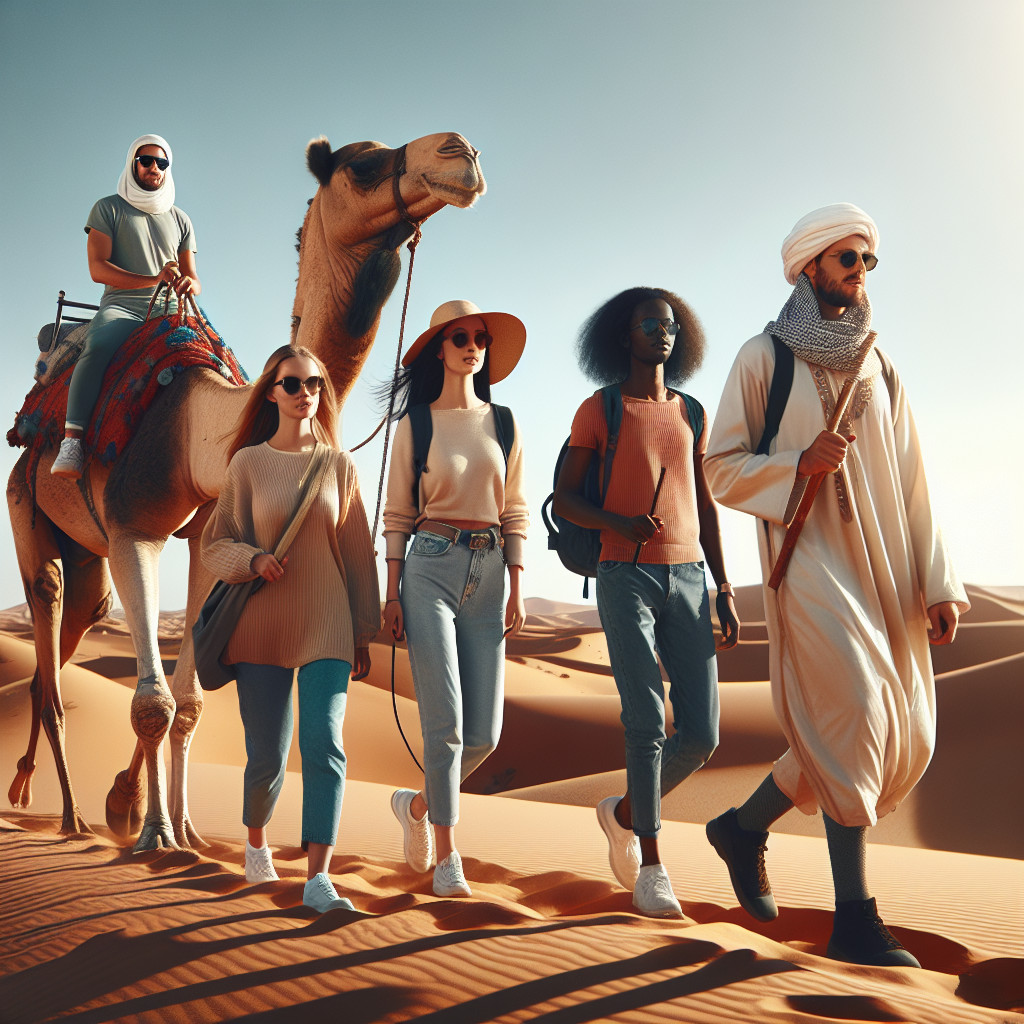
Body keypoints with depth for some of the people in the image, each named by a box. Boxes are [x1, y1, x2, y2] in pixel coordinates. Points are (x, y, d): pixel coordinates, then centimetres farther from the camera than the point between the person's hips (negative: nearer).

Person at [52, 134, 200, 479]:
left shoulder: (180, 220, 21)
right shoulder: (108, 208, 9)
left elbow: (192, 278, 18)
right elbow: (97, 268, -3)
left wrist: (189, 284, -10)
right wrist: (153, 279, -15)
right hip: (120, 308, -4)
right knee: (98, 346, -36)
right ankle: (72, 438, -43)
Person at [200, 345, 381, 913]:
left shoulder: (339, 465, 5)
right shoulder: (248, 463, 2)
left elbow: (358, 552, 8)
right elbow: (214, 544, 5)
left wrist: (364, 633, 8)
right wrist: (253, 558, -17)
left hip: (326, 627, 1)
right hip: (262, 625, 0)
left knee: (324, 744, -12)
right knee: (267, 754, 5)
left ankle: (318, 879, -10)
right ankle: (256, 842, 35)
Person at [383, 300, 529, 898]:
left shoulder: (504, 424, 11)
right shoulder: (415, 424, 4)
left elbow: (515, 512, 11)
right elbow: (397, 513, 5)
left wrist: (517, 591, 4)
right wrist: (392, 594, -1)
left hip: (488, 573, 3)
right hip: (430, 567, -3)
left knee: (485, 733, 1)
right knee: (445, 721, -9)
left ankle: (418, 804, 30)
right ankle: (446, 858, 3)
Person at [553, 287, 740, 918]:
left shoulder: (691, 414, 16)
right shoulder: (599, 410, 4)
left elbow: (705, 506, 16)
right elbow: (564, 498, 2)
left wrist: (725, 592, 9)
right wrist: (618, 524, -18)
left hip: (687, 579, 4)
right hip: (625, 577, -4)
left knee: (702, 735, -2)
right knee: (647, 723, -13)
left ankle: (625, 812, 23)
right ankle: (651, 870, 0)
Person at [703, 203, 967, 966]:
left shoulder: (880, 369, 17)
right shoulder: (765, 359, 3)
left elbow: (910, 483, 13)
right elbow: (722, 469, 0)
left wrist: (938, 582, 5)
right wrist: (799, 463, -17)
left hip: (885, 570, 6)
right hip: (809, 555, -6)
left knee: (904, 737, 5)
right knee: (853, 709, -17)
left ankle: (745, 825, 23)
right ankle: (854, 916, -6)